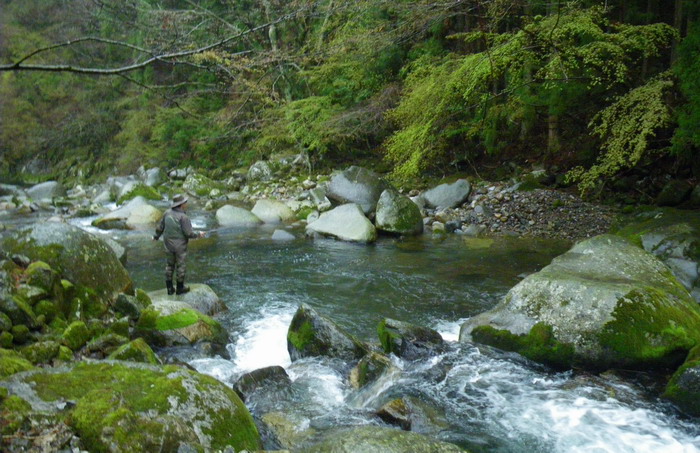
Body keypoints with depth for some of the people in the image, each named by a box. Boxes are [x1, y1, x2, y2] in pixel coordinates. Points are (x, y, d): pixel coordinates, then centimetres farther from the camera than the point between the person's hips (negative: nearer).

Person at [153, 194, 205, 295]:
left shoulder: (167, 213, -5)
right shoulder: (183, 217, -23)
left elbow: (160, 227, 5)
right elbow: (188, 233, -21)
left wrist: (156, 236, 22)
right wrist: (198, 235, -3)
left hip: (169, 244, 5)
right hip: (180, 245, -5)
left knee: (170, 265, 18)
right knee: (180, 265, 10)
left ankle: (170, 288, 24)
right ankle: (180, 288, 23)